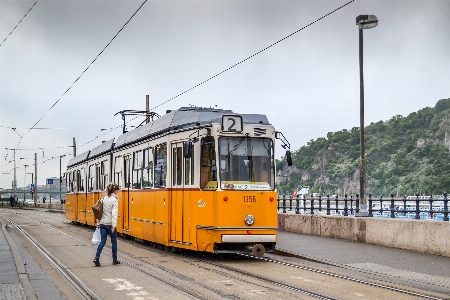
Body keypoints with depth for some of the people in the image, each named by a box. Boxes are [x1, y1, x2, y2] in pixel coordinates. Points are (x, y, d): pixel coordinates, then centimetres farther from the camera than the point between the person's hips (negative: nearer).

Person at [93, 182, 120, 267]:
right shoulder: (114, 200, -11)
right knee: (114, 241, 11)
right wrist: (114, 225, -22)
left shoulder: (104, 199, 7)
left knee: (102, 241, 6)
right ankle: (114, 260, 19)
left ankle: (97, 258, -9)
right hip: (110, 224, -5)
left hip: (102, 223, 5)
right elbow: (114, 213, -19)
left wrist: (98, 223, 13)